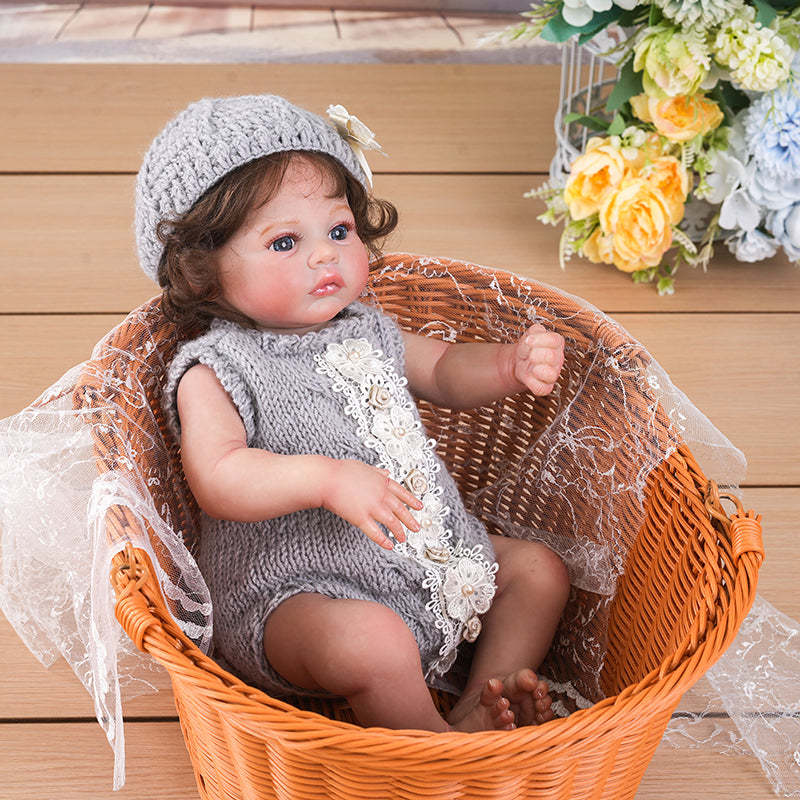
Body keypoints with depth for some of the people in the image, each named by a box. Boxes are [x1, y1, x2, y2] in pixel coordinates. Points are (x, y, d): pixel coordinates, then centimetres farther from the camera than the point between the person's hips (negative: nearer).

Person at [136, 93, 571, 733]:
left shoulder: (364, 328, 10)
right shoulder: (214, 369, -12)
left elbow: (445, 372, 20)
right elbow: (216, 479, -25)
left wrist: (512, 366, -1)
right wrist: (327, 478, -38)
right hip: (293, 596, -8)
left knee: (540, 570, 10)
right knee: (370, 640, -37)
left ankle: (478, 713, 1)